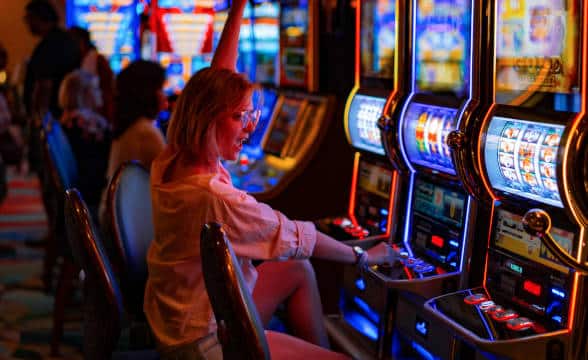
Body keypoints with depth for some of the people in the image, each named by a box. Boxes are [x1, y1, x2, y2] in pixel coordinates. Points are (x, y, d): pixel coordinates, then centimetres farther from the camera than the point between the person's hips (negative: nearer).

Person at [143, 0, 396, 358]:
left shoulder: (175, 160, -5)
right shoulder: (214, 197, -30)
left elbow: (217, 78, 4)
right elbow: (295, 238, -18)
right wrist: (364, 257, -3)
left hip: (180, 317, 10)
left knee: (298, 272, 24)